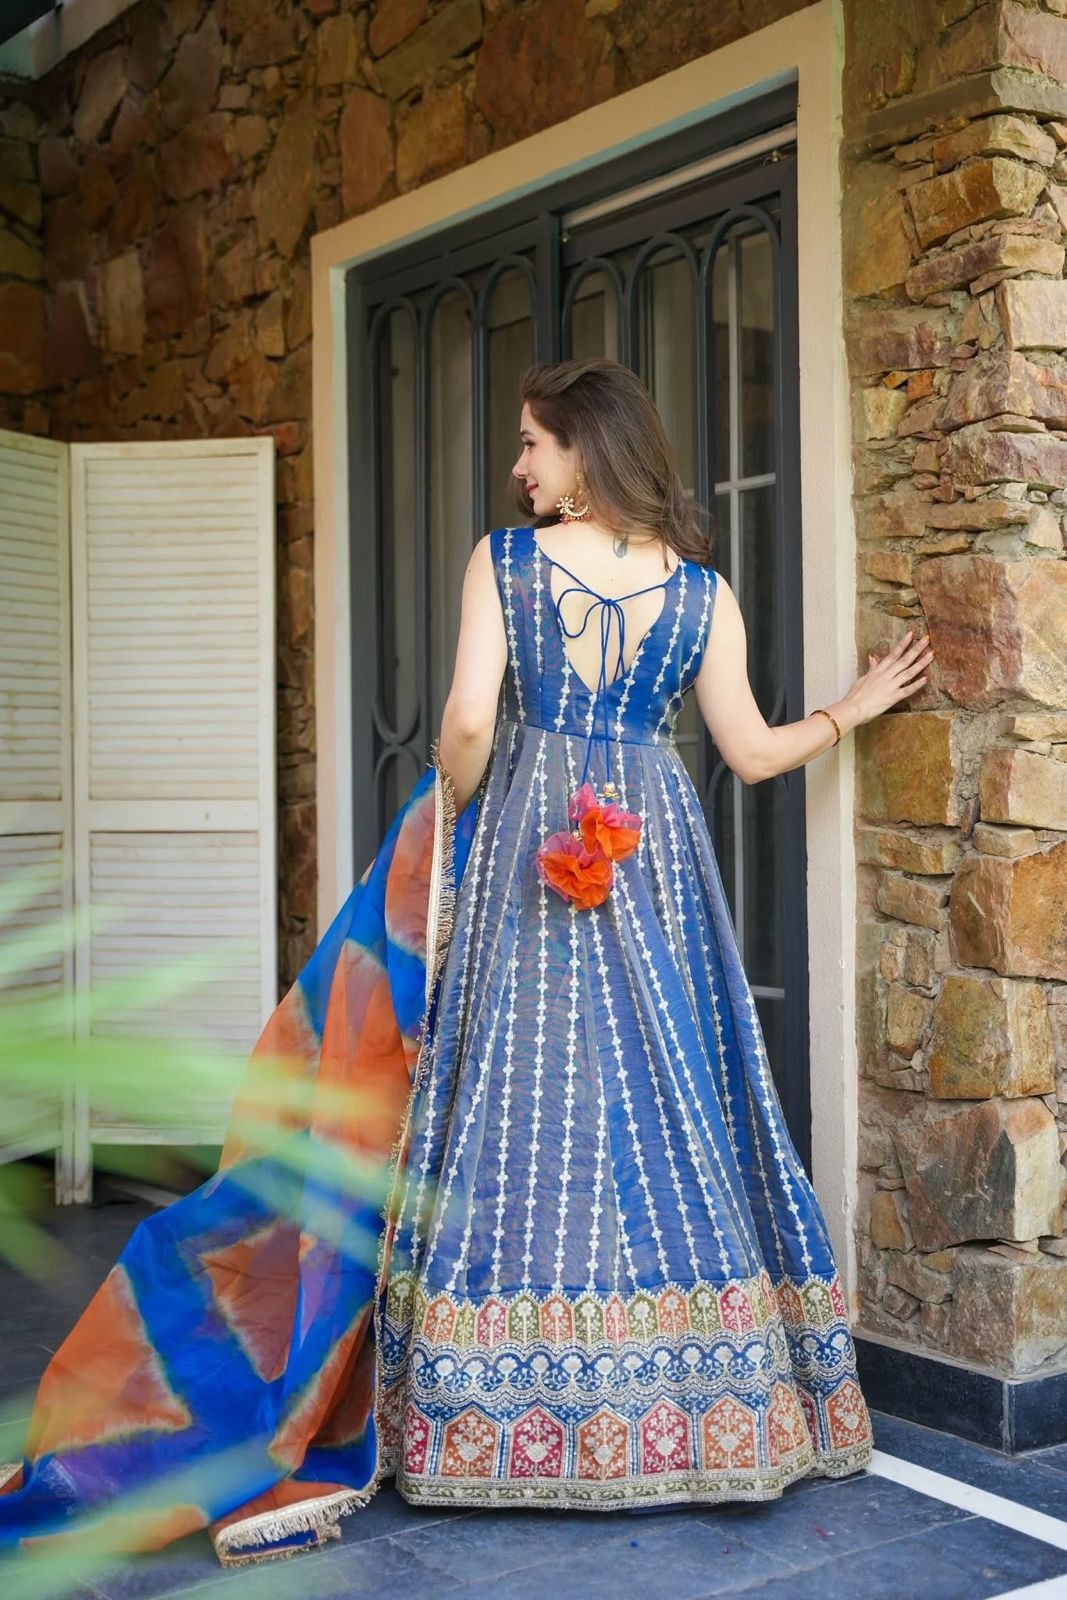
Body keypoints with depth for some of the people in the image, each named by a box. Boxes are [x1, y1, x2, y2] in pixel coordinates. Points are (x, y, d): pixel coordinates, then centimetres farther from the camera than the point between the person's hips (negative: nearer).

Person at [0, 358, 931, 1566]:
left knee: (521, 1101, 4)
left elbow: (468, 722, -14)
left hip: (526, 843, -2)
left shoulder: (501, 560, -4)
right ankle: (688, 1413, 14)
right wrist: (853, 709, 22)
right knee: (666, 1109, 7)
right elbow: (753, 753, 5)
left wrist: (451, 818, 5)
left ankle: (521, 1419, 9)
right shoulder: (701, 588, 3)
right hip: (654, 855, 2)